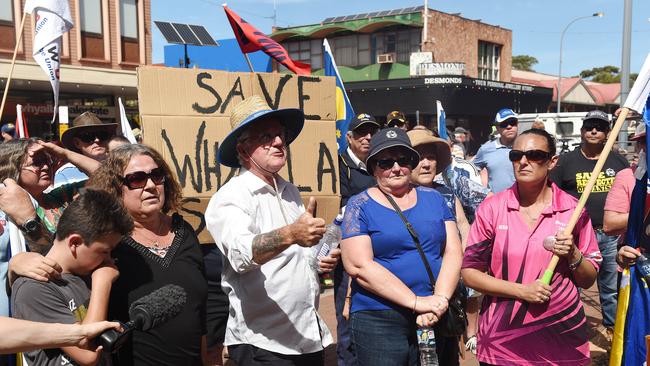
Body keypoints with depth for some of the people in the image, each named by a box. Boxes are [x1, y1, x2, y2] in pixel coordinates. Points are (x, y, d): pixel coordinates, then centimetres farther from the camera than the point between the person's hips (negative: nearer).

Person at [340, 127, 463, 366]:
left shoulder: (433, 198, 9)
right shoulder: (360, 205, -3)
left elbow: (453, 253, 3)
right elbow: (359, 267, -13)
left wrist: (440, 299, -14)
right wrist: (417, 302, -17)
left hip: (436, 318, 4)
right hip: (378, 320, -4)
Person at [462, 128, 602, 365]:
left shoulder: (573, 209, -2)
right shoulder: (492, 207, -5)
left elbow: (588, 280, 5)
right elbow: (469, 272, -4)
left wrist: (573, 255, -15)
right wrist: (521, 291, -14)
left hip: (562, 336, 1)